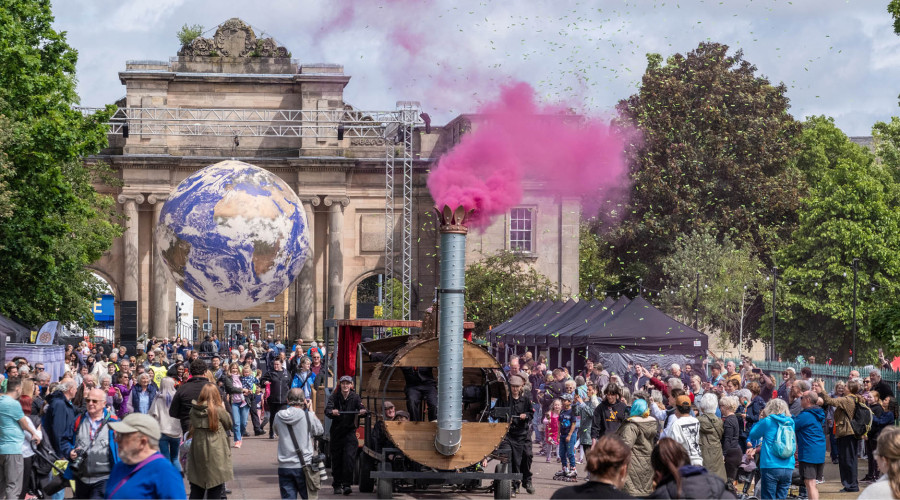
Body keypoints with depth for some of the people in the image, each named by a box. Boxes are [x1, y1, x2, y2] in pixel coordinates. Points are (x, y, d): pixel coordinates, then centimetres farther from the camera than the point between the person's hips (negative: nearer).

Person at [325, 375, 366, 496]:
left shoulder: (355, 397, -1)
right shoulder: (335, 396, -3)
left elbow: (361, 408, -13)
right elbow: (327, 410, -17)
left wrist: (362, 411, -38)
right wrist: (332, 412, -41)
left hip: (350, 431, -1)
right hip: (336, 431, 1)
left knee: (349, 457, -13)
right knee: (336, 459, 6)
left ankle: (346, 484, -11)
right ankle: (337, 485, 19)